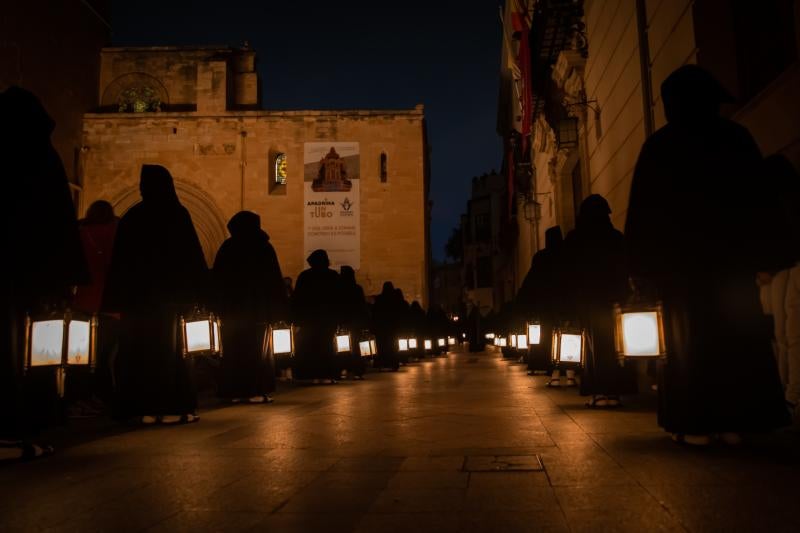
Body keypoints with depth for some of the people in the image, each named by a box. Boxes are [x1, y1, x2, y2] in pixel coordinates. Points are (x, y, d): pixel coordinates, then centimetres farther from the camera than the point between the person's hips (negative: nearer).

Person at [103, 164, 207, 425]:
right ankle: (169, 407, 1)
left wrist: (115, 296, 5)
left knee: (137, 348, 8)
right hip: (168, 292, -1)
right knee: (165, 348, 5)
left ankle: (138, 406, 8)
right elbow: (192, 255, -8)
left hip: (136, 292, 2)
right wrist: (197, 290, -4)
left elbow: (119, 259, 1)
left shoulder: (133, 216, 1)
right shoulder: (178, 214, -5)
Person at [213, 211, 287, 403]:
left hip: (231, 308, 2)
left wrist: (219, 306, 7)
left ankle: (235, 391, 8)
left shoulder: (226, 247, 3)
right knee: (257, 349, 3)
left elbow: (216, 279, 4)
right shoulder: (263, 247, -3)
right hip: (258, 308, -2)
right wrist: (279, 308, -2)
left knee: (234, 349, 8)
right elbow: (275, 280, -5)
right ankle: (255, 391, -2)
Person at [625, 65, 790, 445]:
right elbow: (760, 196, 6)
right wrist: (760, 252, 9)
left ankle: (697, 424, -1)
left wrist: (643, 266, 0)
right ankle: (736, 422, 6)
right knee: (737, 335, 6)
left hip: (680, 254, -2)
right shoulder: (737, 138, 7)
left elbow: (643, 210, -2)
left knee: (688, 339, 2)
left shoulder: (659, 146, 1)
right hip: (733, 250, 2)